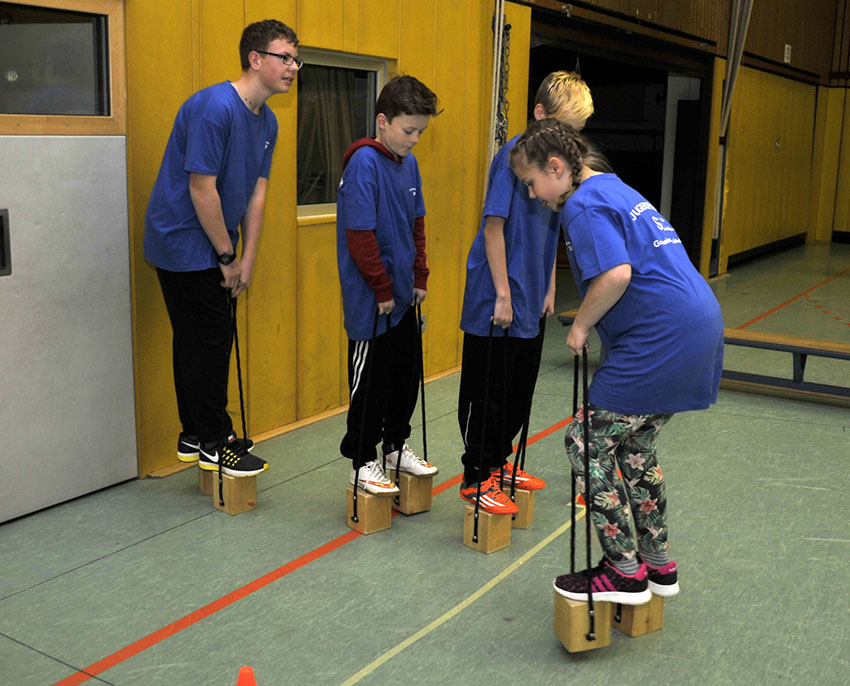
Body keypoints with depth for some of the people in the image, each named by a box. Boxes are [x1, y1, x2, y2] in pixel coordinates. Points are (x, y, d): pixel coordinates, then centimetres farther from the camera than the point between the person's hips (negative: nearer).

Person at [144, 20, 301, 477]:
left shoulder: (267, 121, 7)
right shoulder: (215, 107, -21)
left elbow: (256, 192, 7)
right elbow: (202, 189, -22)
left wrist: (247, 259, 2)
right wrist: (227, 258, -15)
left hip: (213, 247, 9)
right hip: (184, 243, -9)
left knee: (201, 341, 14)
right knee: (207, 340, -3)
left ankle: (195, 435, 25)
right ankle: (211, 443, 10)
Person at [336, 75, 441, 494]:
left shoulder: (408, 163, 7)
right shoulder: (364, 164, -18)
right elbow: (360, 236, -21)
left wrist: (419, 276, 11)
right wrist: (383, 289, -16)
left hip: (403, 296, 8)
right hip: (371, 301, -8)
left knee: (407, 373, 17)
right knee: (371, 382, 3)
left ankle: (396, 446, 34)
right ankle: (363, 462, 17)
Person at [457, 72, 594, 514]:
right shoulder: (515, 155, -16)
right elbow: (494, 226, -18)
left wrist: (549, 287, 15)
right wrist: (503, 295, -19)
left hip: (530, 302, 8)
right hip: (496, 302, -8)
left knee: (520, 391, 17)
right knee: (487, 392, 2)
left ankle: (498, 462, 33)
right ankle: (476, 478, 15)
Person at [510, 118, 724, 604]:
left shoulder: (584, 205, -10)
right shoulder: (615, 189, 21)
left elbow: (616, 274, -25)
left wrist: (581, 327, -11)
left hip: (661, 340, -10)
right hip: (700, 327, 10)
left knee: (588, 442, 0)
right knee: (634, 445, 20)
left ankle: (625, 573, 6)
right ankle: (658, 564, 29)